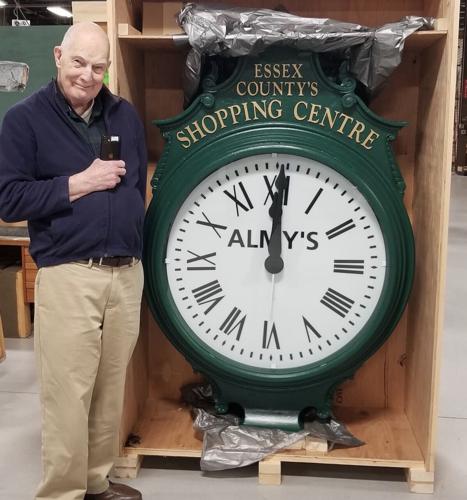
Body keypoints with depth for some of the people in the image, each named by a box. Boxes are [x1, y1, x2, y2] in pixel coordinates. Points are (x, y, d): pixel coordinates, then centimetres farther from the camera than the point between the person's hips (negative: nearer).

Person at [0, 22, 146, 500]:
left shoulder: (125, 115, 12)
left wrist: (136, 248, 13)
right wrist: (79, 184, -12)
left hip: (127, 273, 5)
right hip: (68, 277, -4)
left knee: (110, 389, 12)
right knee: (68, 396, -1)